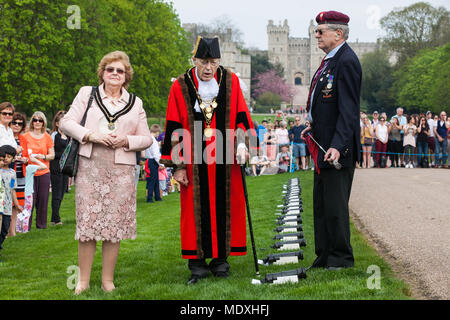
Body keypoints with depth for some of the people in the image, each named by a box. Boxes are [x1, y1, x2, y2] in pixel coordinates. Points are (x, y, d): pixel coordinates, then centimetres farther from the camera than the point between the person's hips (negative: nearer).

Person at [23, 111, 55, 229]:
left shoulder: (47, 137, 8)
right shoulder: (26, 136, 4)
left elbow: (52, 155, 9)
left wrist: (43, 156, -9)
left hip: (44, 172, 2)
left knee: (43, 199, 1)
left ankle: (41, 224, 12)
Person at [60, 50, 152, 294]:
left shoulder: (135, 103, 16)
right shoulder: (87, 94, 12)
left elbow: (146, 138, 14)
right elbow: (67, 122, 4)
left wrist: (126, 140, -7)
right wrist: (91, 135, -11)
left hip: (121, 169, 1)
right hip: (89, 166, -1)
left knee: (115, 223, 1)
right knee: (87, 220, -4)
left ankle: (108, 280, 10)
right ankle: (83, 280, 5)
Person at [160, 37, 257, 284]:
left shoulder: (230, 81, 2)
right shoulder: (181, 87, -2)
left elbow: (241, 117, 5)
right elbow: (174, 128, 0)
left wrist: (242, 145, -10)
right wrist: (177, 165, -2)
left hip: (225, 164, 1)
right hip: (194, 165, -1)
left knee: (225, 208, 4)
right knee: (196, 210, 1)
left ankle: (220, 259, 15)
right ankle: (198, 262, 8)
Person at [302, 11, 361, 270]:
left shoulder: (347, 62, -16)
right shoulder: (330, 60, 15)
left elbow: (348, 109, -22)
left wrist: (337, 146, -27)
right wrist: (314, 126, 14)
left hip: (338, 148, -10)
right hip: (323, 146, 10)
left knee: (335, 204, -3)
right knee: (321, 202, 14)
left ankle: (341, 257, 8)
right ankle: (324, 256, 23)